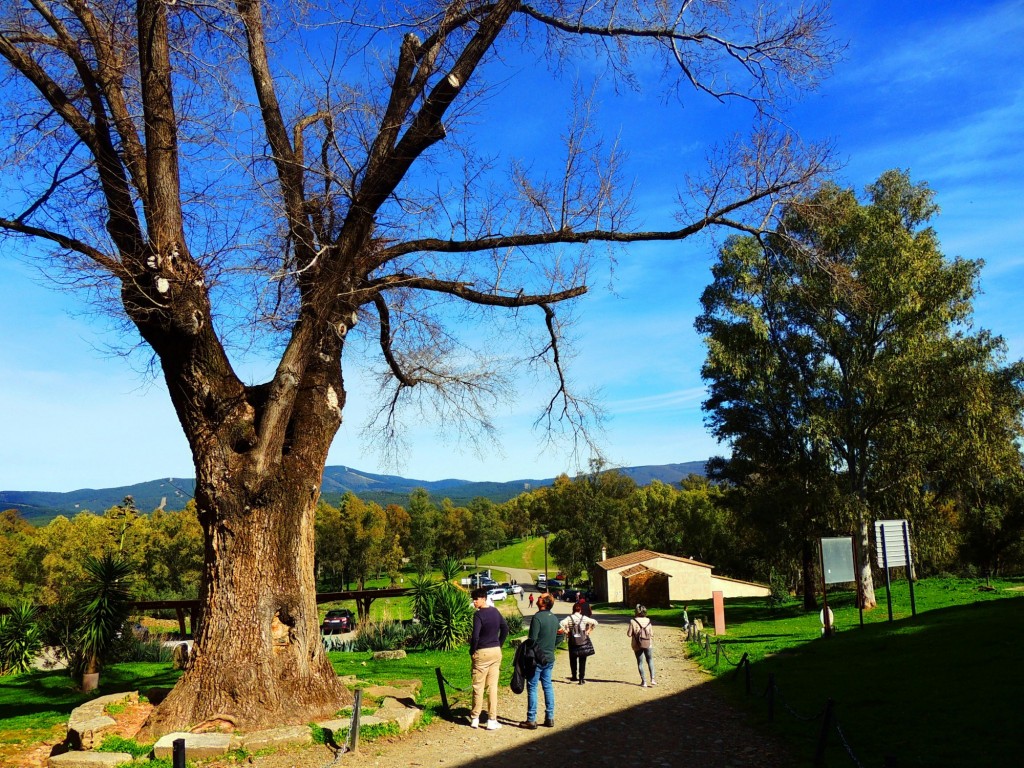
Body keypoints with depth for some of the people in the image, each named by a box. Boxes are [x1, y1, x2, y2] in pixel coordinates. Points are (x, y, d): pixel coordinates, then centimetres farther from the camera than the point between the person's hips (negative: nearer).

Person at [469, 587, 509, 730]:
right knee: (492, 686, 7)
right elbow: (505, 628, 14)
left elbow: (475, 636, -21)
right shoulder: (495, 611, 6)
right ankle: (492, 720, 6)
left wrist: (472, 651, -7)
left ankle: (475, 719, 14)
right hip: (496, 652, 6)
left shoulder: (479, 614, -16)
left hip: (482, 653, -6)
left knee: (478, 686, 6)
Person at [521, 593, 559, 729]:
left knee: (532, 688, 1)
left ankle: (531, 720, 3)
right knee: (548, 686, 13)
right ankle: (550, 718, 15)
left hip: (537, 658, -7)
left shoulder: (537, 618, -17)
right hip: (550, 658, 7)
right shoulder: (555, 618, 7)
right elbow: (557, 638, 16)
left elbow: (532, 639, -18)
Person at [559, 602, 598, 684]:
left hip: (573, 642, 0)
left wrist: (566, 632, -8)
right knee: (582, 661, 7)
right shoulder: (584, 618, -7)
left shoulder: (569, 618, -7)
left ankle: (574, 676, 25)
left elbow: (561, 625, -21)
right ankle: (581, 678, 5)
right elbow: (595, 622, -9)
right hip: (584, 642, 0)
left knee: (573, 660, 18)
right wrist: (589, 630, -1)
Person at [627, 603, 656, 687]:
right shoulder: (648, 621, -3)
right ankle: (652, 679, 11)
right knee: (649, 660, 19)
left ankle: (644, 681, 8)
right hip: (647, 643, 2)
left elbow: (629, 634, -10)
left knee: (640, 662, 9)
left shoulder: (633, 621, -13)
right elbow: (651, 633, 2)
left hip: (637, 645, -2)